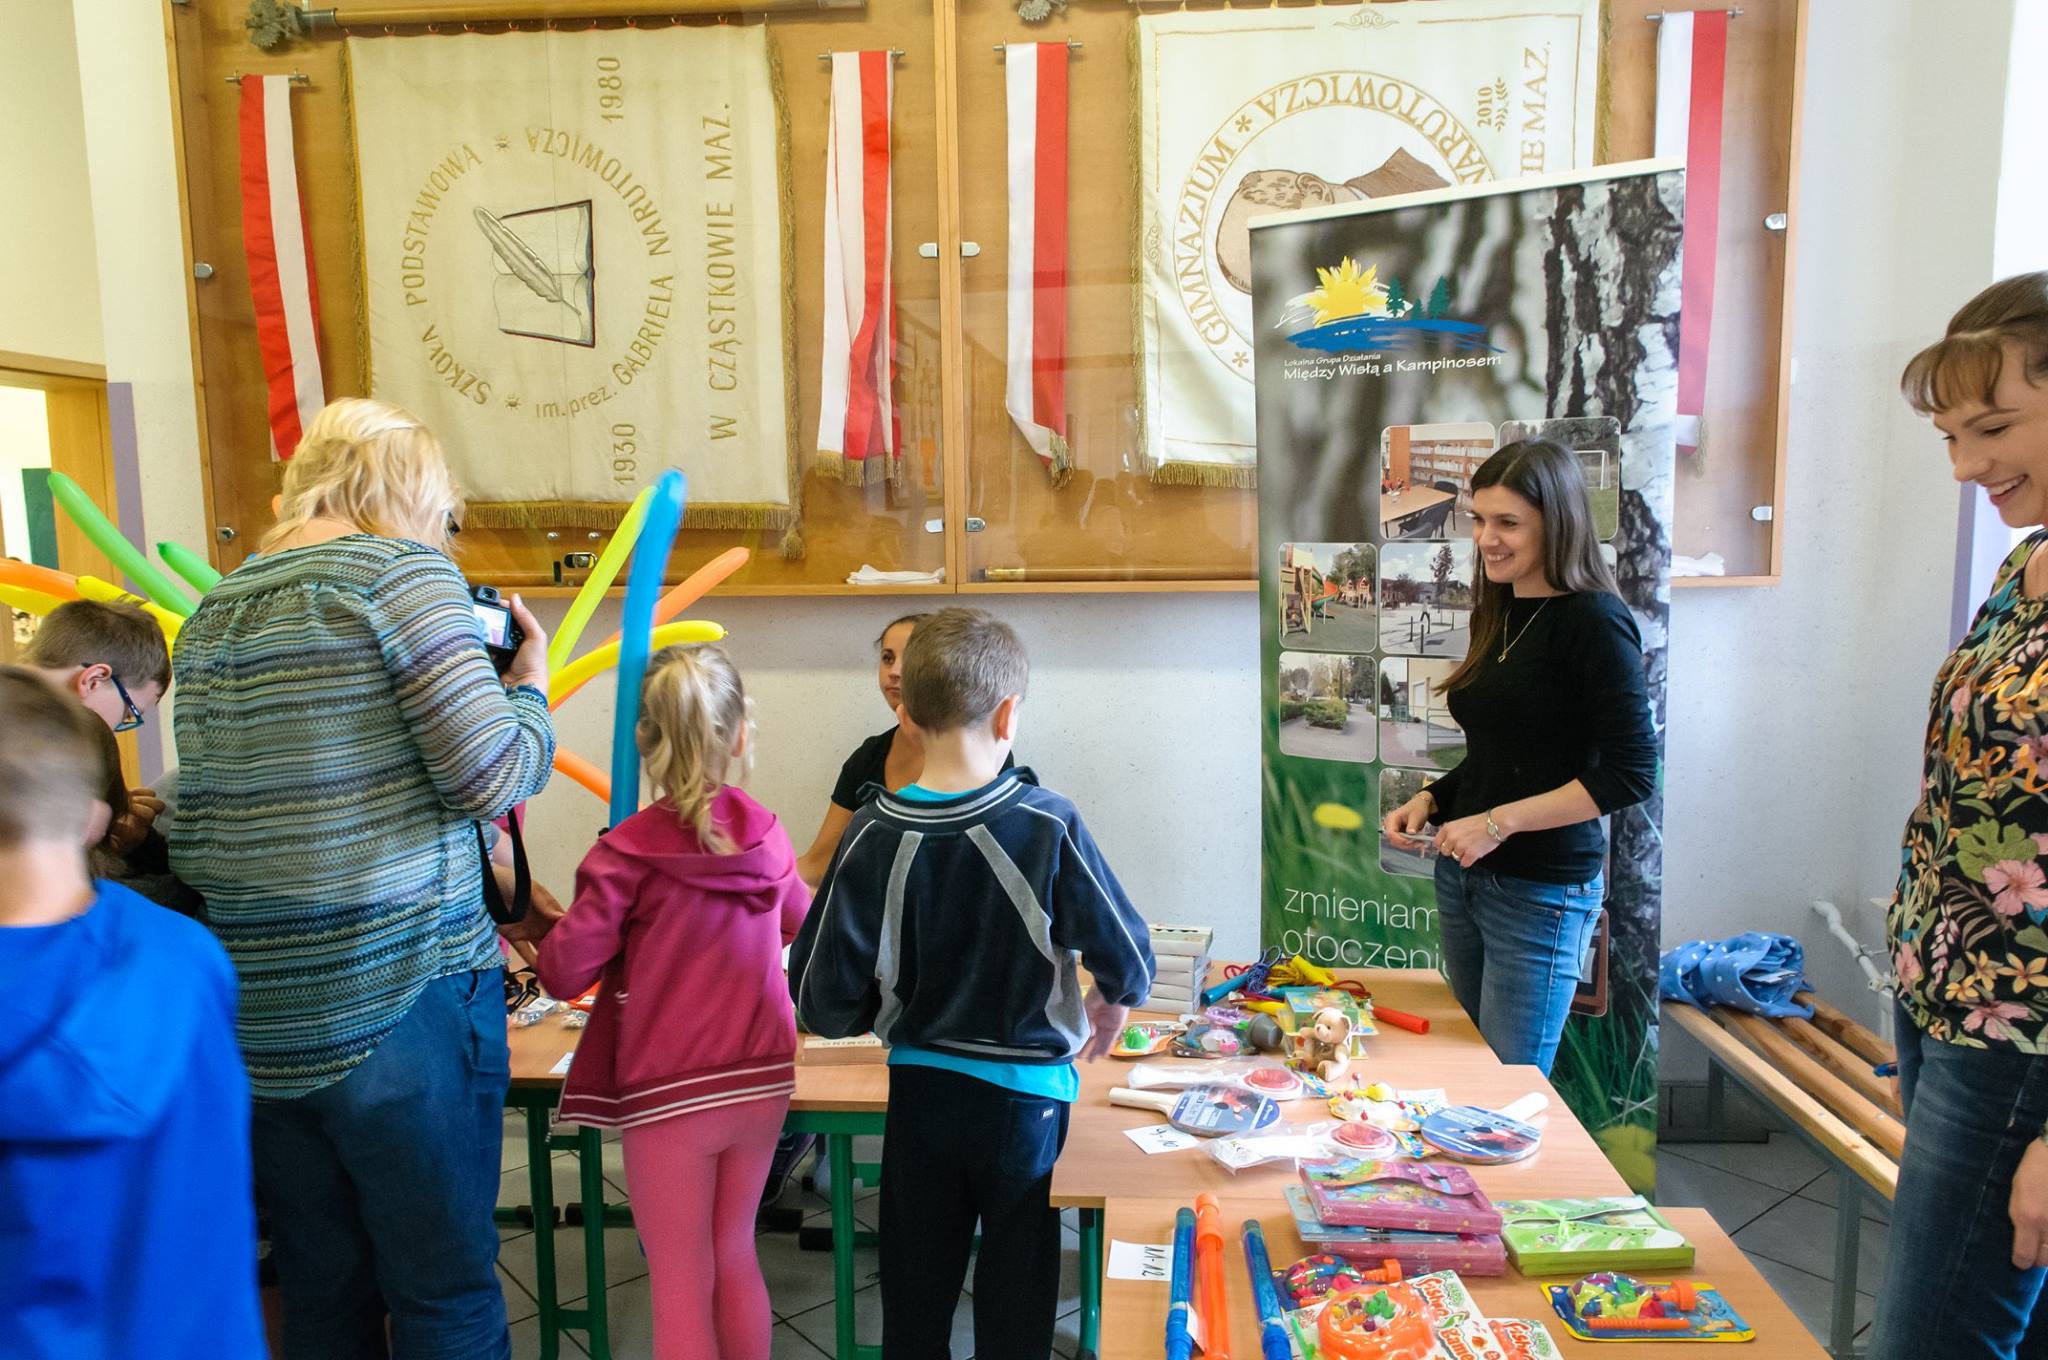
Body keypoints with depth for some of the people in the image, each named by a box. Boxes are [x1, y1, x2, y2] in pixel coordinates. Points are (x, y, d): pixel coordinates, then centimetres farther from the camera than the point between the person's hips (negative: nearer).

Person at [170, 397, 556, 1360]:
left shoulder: (214, 610, 12)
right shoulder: (402, 570, -8)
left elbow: (192, 840, 13)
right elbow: (495, 774, -14)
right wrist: (529, 681, 4)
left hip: (260, 1019, 7)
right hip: (398, 1001, -7)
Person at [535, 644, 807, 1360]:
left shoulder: (628, 852, -16)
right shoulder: (765, 833, -1)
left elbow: (563, 974, -12)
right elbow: (800, 922, 19)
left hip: (669, 1095, -4)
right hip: (761, 1083, 4)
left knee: (682, 1285, 11)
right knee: (735, 1260, 21)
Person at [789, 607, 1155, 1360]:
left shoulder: (874, 834, -13)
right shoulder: (1048, 826, -18)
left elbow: (822, 1001, -11)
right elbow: (1130, 960, -11)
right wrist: (1115, 1002, 11)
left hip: (918, 1092, 2)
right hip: (1025, 1095, -2)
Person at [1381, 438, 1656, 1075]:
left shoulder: (1594, 619, -13)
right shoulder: (1499, 614, 11)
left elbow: (1630, 772, -17)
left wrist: (1499, 821, -19)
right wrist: (1431, 800, 5)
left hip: (1543, 890, -7)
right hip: (1462, 874, 8)